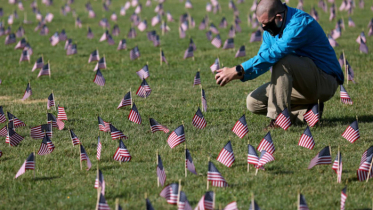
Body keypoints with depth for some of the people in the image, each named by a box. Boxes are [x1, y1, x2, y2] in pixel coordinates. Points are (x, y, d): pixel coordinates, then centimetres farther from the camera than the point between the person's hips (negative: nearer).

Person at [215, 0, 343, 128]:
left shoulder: (300, 23, -25)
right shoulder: (270, 29, 4)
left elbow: (273, 54, -34)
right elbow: (262, 59, 7)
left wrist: (237, 70, -33)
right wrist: (238, 75, -12)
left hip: (325, 82, -9)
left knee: (281, 61, -33)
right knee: (253, 102, -2)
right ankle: (306, 112, -1)